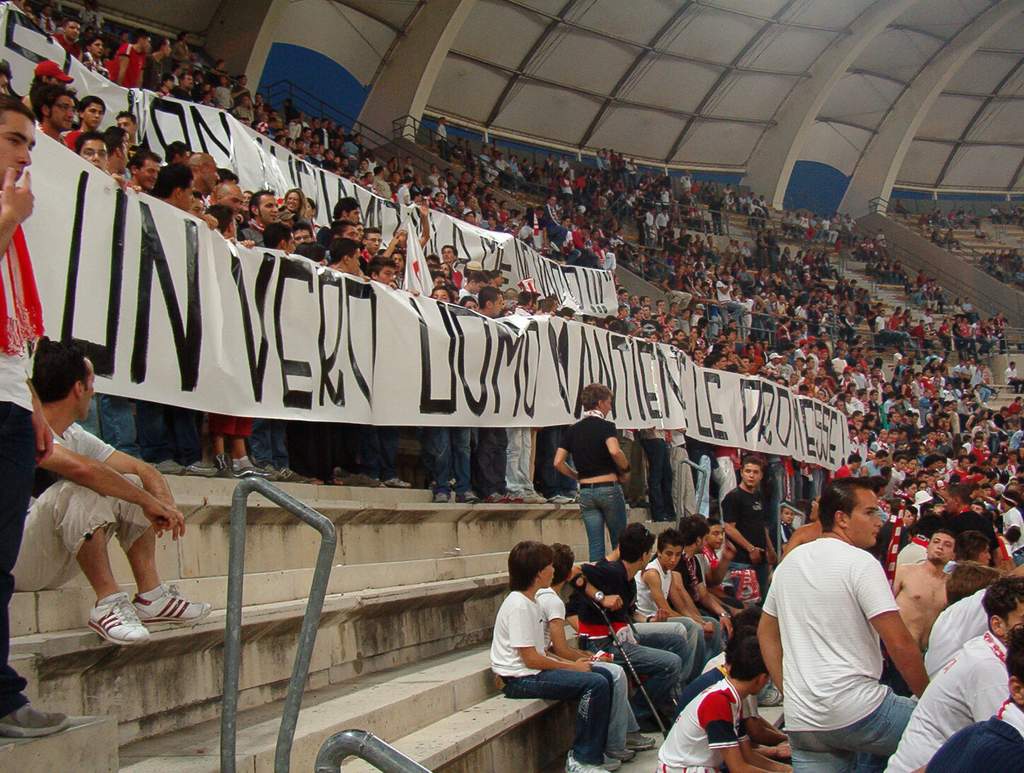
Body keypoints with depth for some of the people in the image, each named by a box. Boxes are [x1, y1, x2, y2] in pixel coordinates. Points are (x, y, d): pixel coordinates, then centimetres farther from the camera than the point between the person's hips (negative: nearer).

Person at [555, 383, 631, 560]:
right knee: (619, 541, 10)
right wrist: (626, 469, -9)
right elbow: (614, 451, -27)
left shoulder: (572, 430, 8)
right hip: (609, 488, -4)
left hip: (585, 491, 4)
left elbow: (558, 462, 2)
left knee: (595, 545, 6)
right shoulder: (605, 426, -8)